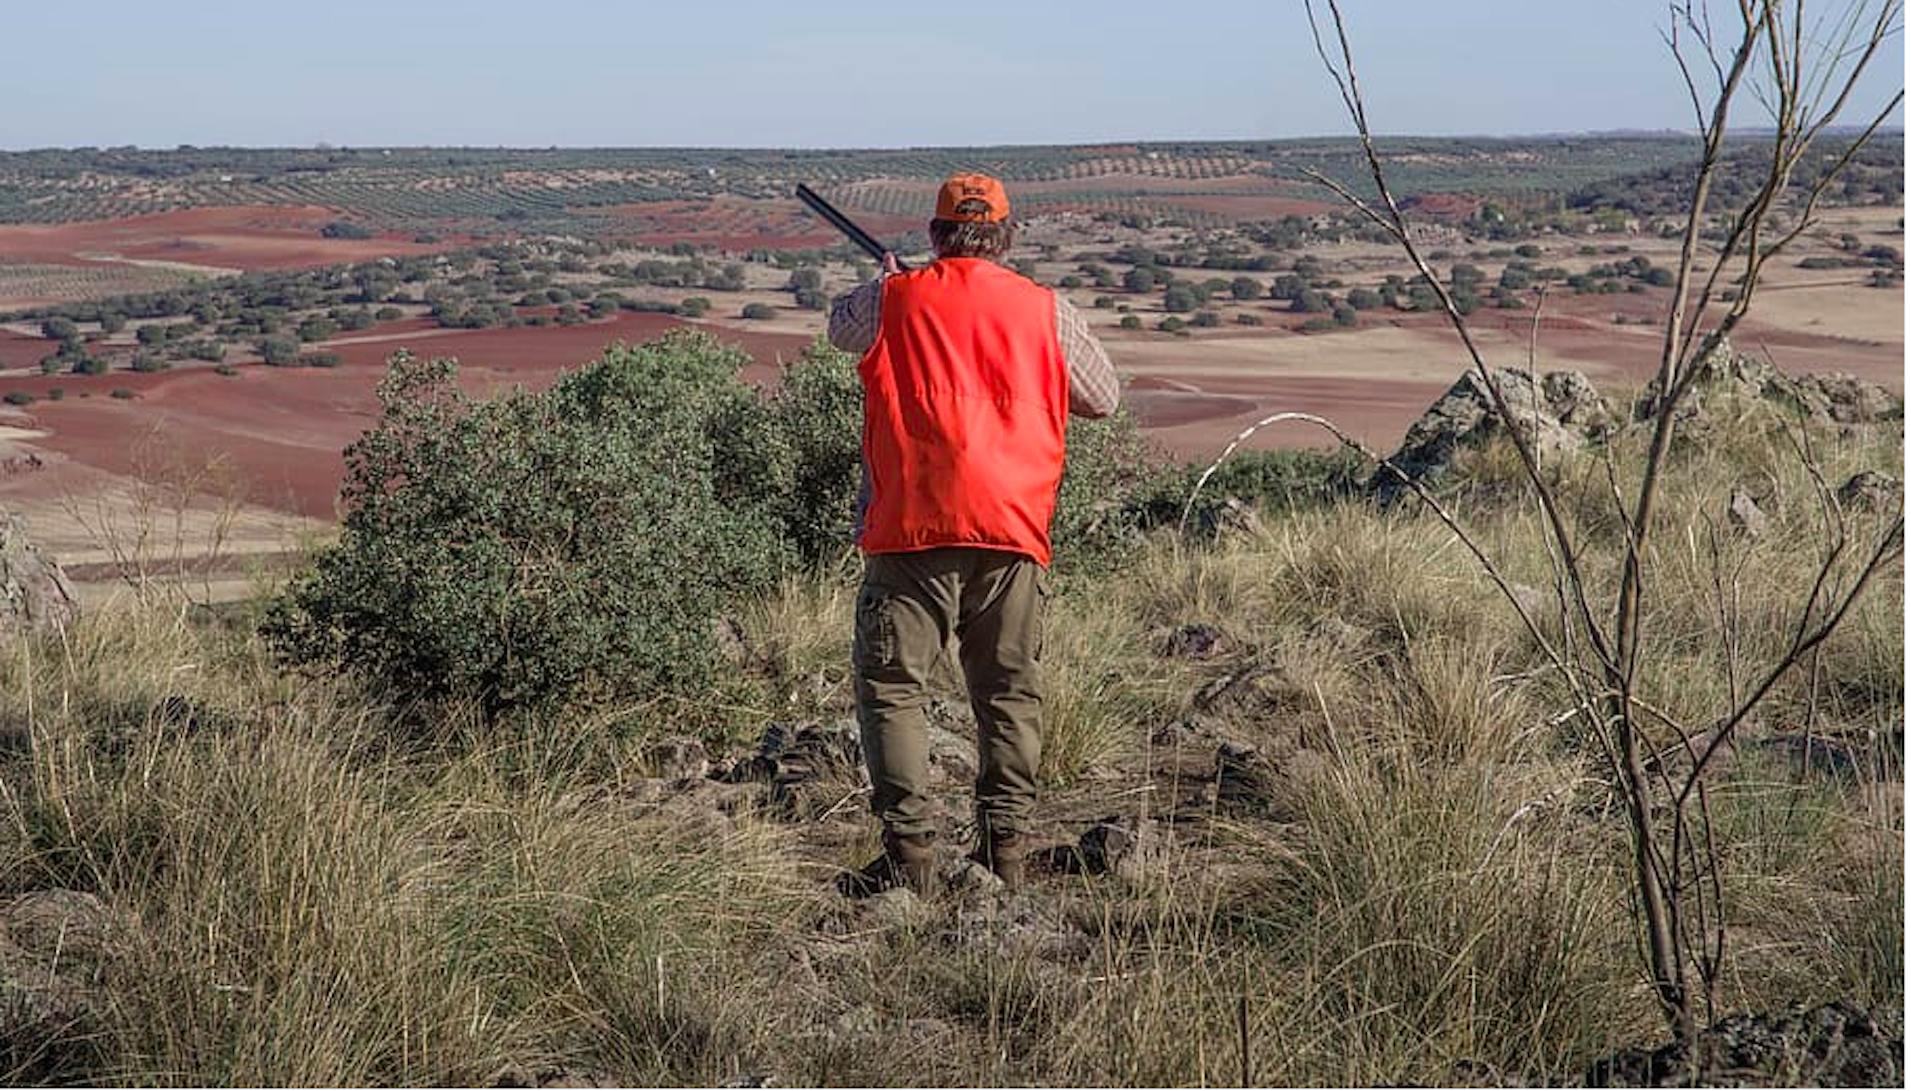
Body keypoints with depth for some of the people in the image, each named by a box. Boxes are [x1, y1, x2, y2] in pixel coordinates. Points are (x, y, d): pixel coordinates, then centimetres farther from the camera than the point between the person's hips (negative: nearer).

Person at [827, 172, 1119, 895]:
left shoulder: (895, 300, 2)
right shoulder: (1044, 310, 5)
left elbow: (840, 326, 25)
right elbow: (1104, 399, 18)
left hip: (913, 525, -2)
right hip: (1013, 530, 2)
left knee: (892, 685, 4)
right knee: (1009, 693, 12)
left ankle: (910, 852, -2)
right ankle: (1005, 849, 12)